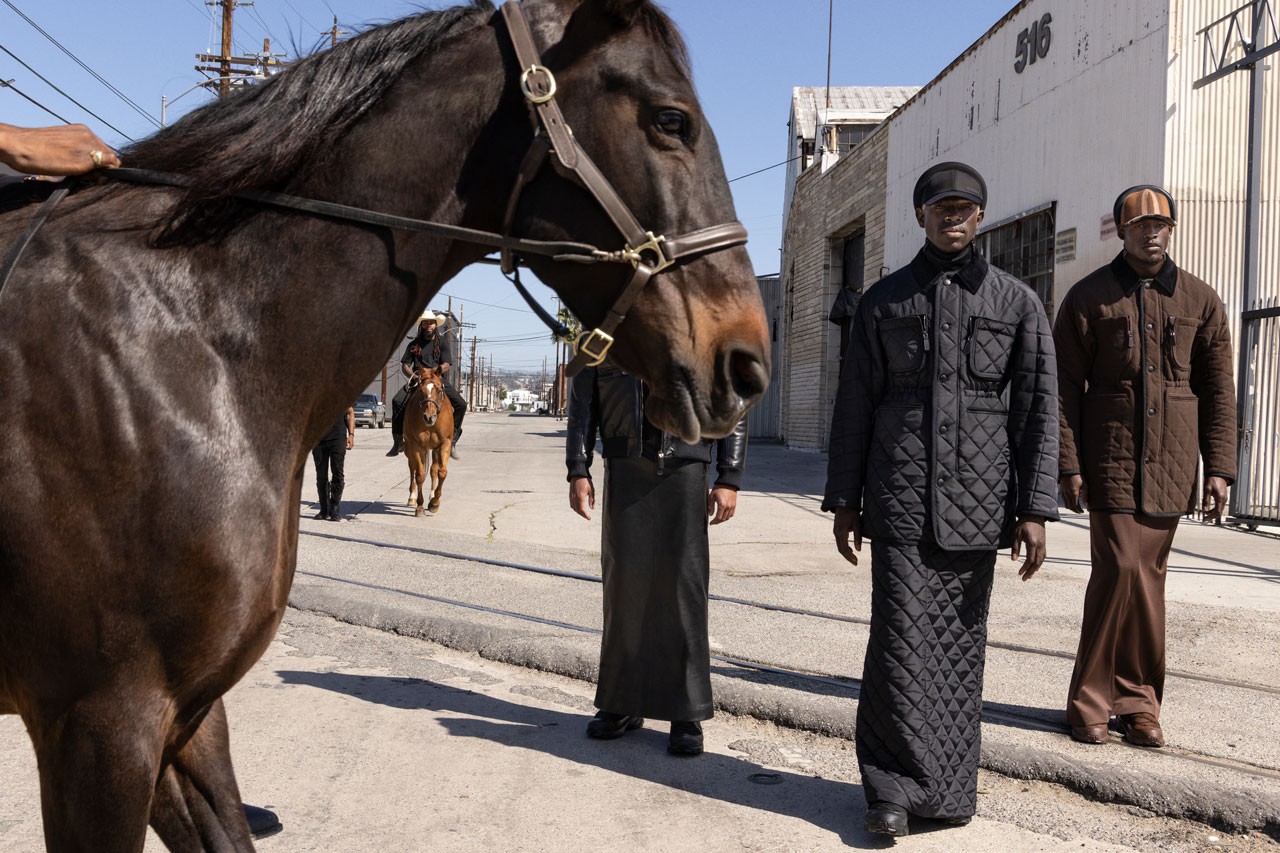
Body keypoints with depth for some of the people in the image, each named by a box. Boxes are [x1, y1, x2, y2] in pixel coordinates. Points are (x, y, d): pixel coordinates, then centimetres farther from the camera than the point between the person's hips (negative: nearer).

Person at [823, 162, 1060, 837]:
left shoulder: (1017, 302, 8)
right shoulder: (883, 301, 10)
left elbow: (1038, 409, 4)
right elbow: (854, 405, 9)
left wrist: (1034, 509, -3)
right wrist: (843, 500, 5)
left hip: (977, 503, 1)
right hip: (900, 501, 0)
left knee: (960, 647, 6)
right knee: (901, 641, -5)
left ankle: (950, 788, 19)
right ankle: (893, 788, 7)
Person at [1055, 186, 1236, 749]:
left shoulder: (1200, 300, 11)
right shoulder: (1089, 297, 4)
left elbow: (1218, 389, 11)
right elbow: (1065, 386, 0)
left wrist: (1219, 467, 4)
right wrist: (1068, 465, -7)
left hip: (1170, 466, 3)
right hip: (1110, 460, -2)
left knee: (1145, 576, 6)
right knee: (1122, 571, -10)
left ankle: (1136, 704, 17)